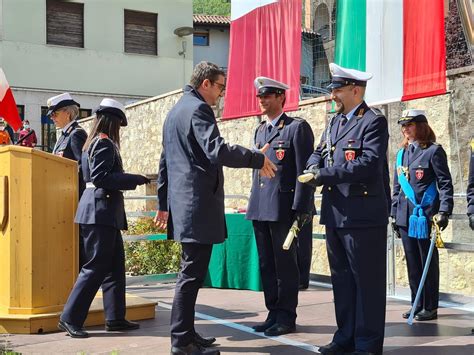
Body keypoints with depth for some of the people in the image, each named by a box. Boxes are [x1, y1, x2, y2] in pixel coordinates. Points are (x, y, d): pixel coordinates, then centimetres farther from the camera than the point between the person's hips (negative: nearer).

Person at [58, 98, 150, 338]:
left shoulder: (93, 143, 19)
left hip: (105, 213, 10)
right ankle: (70, 318, -2)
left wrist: (129, 179, 22)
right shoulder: (105, 143, -11)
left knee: (115, 265, 11)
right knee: (96, 267, -7)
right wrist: (135, 179, -15)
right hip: (101, 212, -10)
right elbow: (101, 177, -20)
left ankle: (115, 318, 14)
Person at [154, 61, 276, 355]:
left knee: (191, 270, 15)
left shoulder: (175, 110, 20)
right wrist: (257, 159, -15)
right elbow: (217, 151, -25)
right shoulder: (199, 109, -11)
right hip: (199, 202, -10)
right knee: (192, 273, -7)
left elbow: (165, 161, 23)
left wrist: (164, 203, 26)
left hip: (182, 203, 10)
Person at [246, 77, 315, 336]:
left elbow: (304, 171, -10)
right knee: (266, 264, 11)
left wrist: (301, 209, -15)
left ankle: (286, 318, 10)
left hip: (284, 207, -7)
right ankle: (273, 314, 22)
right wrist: (254, 203, 16)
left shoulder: (297, 128, -5)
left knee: (285, 264, 0)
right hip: (260, 208, 7)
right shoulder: (260, 130, 18)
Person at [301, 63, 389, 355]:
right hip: (335, 213, 8)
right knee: (341, 277, 14)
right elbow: (319, 152, 20)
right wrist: (314, 167, -5)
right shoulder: (335, 122, 18)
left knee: (367, 281, 0)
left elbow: (369, 163, -20)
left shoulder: (374, 121, -9)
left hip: (363, 215, -8)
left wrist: (323, 175, -20)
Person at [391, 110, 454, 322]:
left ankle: (430, 308, 11)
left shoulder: (433, 151, -5)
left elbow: (445, 183, -8)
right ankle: (417, 305, 21)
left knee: (428, 263, 2)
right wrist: (394, 214, 16)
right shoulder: (401, 153, 14)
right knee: (412, 264, 11)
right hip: (405, 217, 6)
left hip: (425, 216, -6)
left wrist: (444, 212, -17)